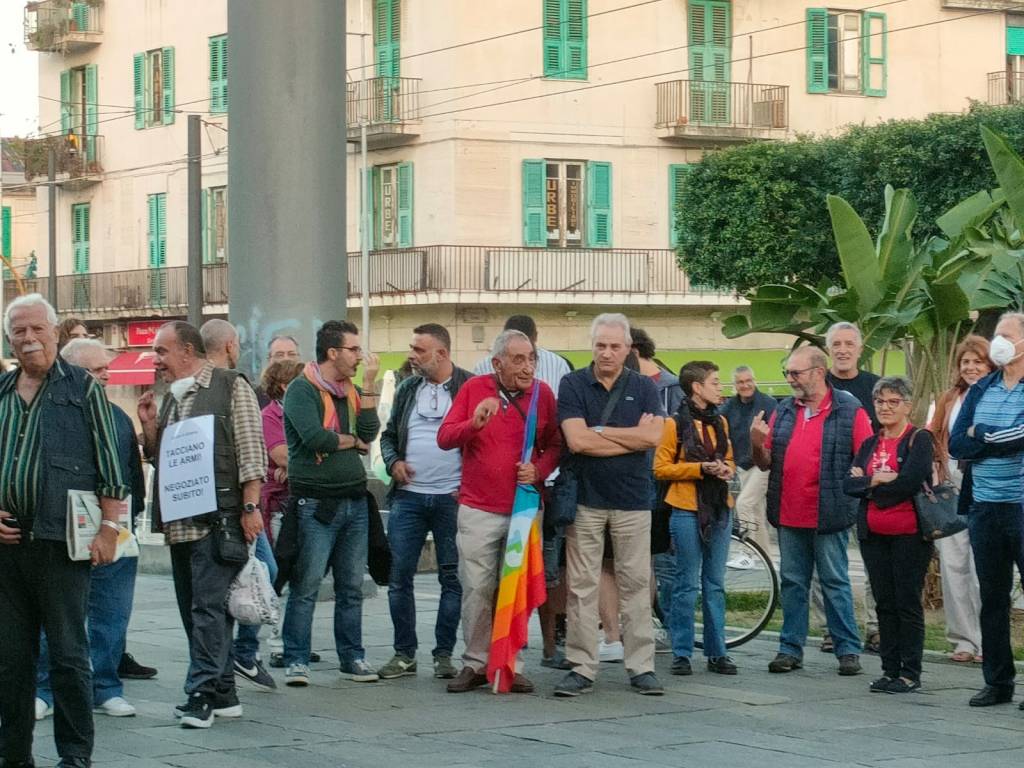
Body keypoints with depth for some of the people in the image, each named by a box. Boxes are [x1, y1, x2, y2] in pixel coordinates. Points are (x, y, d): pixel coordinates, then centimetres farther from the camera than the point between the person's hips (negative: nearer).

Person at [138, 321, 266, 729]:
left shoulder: (230, 386, -3)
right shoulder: (170, 398, 20)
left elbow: (250, 449, -7)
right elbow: (156, 458, 25)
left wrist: (250, 507, -13)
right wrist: (149, 425, 7)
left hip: (218, 519, -8)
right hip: (180, 523, 8)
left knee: (208, 607, -12)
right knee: (194, 609, 9)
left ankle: (203, 693, -11)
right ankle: (223, 693, 16)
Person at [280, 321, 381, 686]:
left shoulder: (353, 391, 14)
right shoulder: (302, 390, -7)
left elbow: (369, 432, 0)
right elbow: (314, 437, -19)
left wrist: (369, 382, -3)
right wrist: (352, 441, -3)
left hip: (355, 501, 6)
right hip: (316, 503, -6)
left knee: (351, 587, 11)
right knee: (306, 586, -4)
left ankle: (352, 656, 18)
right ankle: (296, 660, 1)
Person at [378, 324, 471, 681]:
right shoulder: (407, 389, 12)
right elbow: (389, 434, 20)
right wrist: (393, 462, 0)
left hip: (452, 499, -4)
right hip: (408, 496, 4)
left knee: (452, 578, 2)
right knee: (399, 577, 2)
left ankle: (444, 655, 10)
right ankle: (404, 653, 10)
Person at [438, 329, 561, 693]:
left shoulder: (543, 393, 3)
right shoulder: (474, 389, 1)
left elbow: (555, 445, 9)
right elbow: (444, 438, -1)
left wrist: (539, 470, -9)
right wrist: (475, 423, -19)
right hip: (478, 509, -1)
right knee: (476, 590, -2)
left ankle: (511, 665, 8)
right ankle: (476, 663, 8)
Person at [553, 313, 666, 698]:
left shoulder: (644, 387, 6)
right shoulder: (573, 385, 2)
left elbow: (652, 437, -9)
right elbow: (576, 440, -11)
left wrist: (599, 431, -9)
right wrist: (631, 437, -8)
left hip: (633, 499, 1)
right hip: (585, 497, -1)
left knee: (636, 583, 3)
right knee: (582, 586, 0)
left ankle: (641, 666, 8)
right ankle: (581, 668, 4)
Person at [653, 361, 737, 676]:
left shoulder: (720, 422, 12)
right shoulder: (675, 424, -6)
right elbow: (661, 468, -8)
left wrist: (726, 470, -1)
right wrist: (700, 468, -16)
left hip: (719, 510, 6)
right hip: (687, 511, -6)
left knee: (715, 585, 9)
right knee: (688, 585, -1)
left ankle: (717, 653, 13)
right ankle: (681, 653, 6)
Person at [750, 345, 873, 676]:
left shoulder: (849, 410, -3)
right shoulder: (782, 411, 12)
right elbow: (765, 463, 13)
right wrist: (757, 444, -6)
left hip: (828, 515, -5)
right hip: (789, 515, 5)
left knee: (835, 583, 1)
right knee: (792, 583, 10)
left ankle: (848, 650, 7)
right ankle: (791, 649, 16)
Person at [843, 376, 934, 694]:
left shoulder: (919, 439, -5)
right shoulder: (869, 444, 14)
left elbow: (911, 482, -18)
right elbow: (848, 484, 3)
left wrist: (867, 482, -7)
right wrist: (878, 479, -14)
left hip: (909, 534, -6)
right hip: (874, 535, 6)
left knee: (908, 603, -2)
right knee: (884, 603, 8)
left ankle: (910, 673, 3)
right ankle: (890, 670, 14)